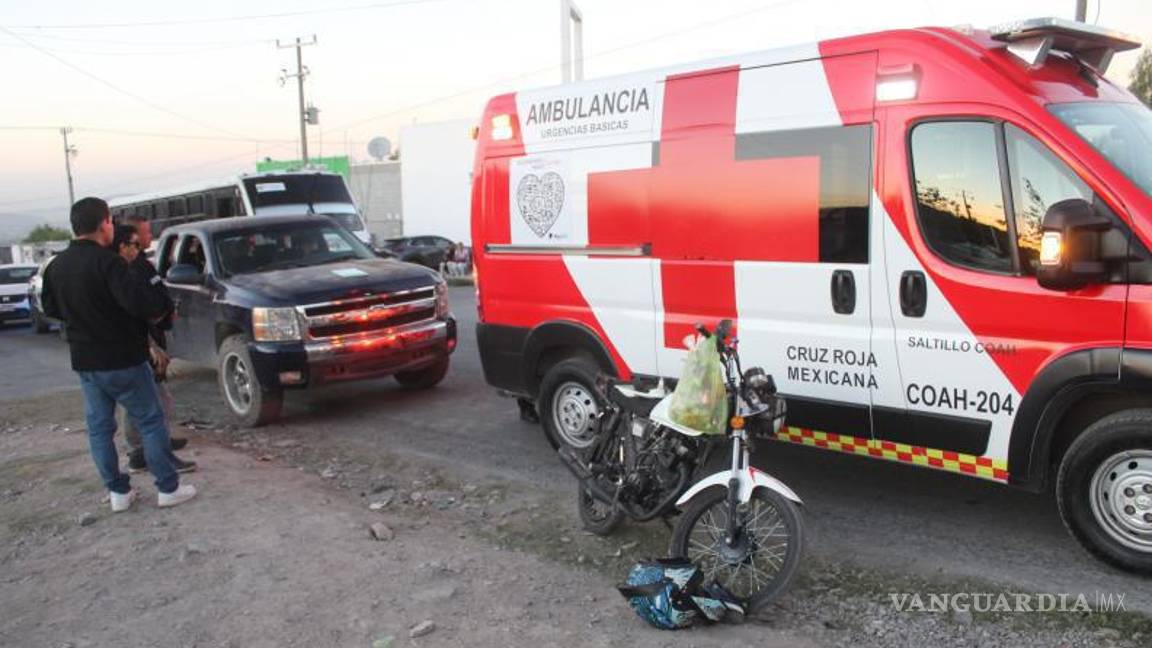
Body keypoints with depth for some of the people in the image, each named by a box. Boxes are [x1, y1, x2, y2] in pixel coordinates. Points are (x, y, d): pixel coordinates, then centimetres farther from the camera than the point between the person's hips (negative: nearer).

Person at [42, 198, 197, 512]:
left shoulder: (57, 266, 6)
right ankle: (168, 488, 6)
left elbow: (51, 308, 17)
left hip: (84, 361, 7)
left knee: (99, 427, 13)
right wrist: (162, 304, -9)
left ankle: (118, 491, 18)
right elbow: (136, 299, -27)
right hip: (121, 360, -7)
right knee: (151, 421, 3)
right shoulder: (105, 261, -19)